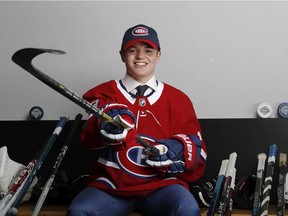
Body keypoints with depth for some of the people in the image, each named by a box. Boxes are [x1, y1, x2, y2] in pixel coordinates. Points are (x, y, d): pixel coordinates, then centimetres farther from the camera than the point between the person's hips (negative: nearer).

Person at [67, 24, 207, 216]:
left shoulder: (177, 99, 12)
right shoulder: (104, 93, 8)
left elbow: (198, 150, 9)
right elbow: (89, 137, -11)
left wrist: (176, 150, -15)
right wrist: (106, 126, -36)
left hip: (161, 185, 0)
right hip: (112, 185, 0)